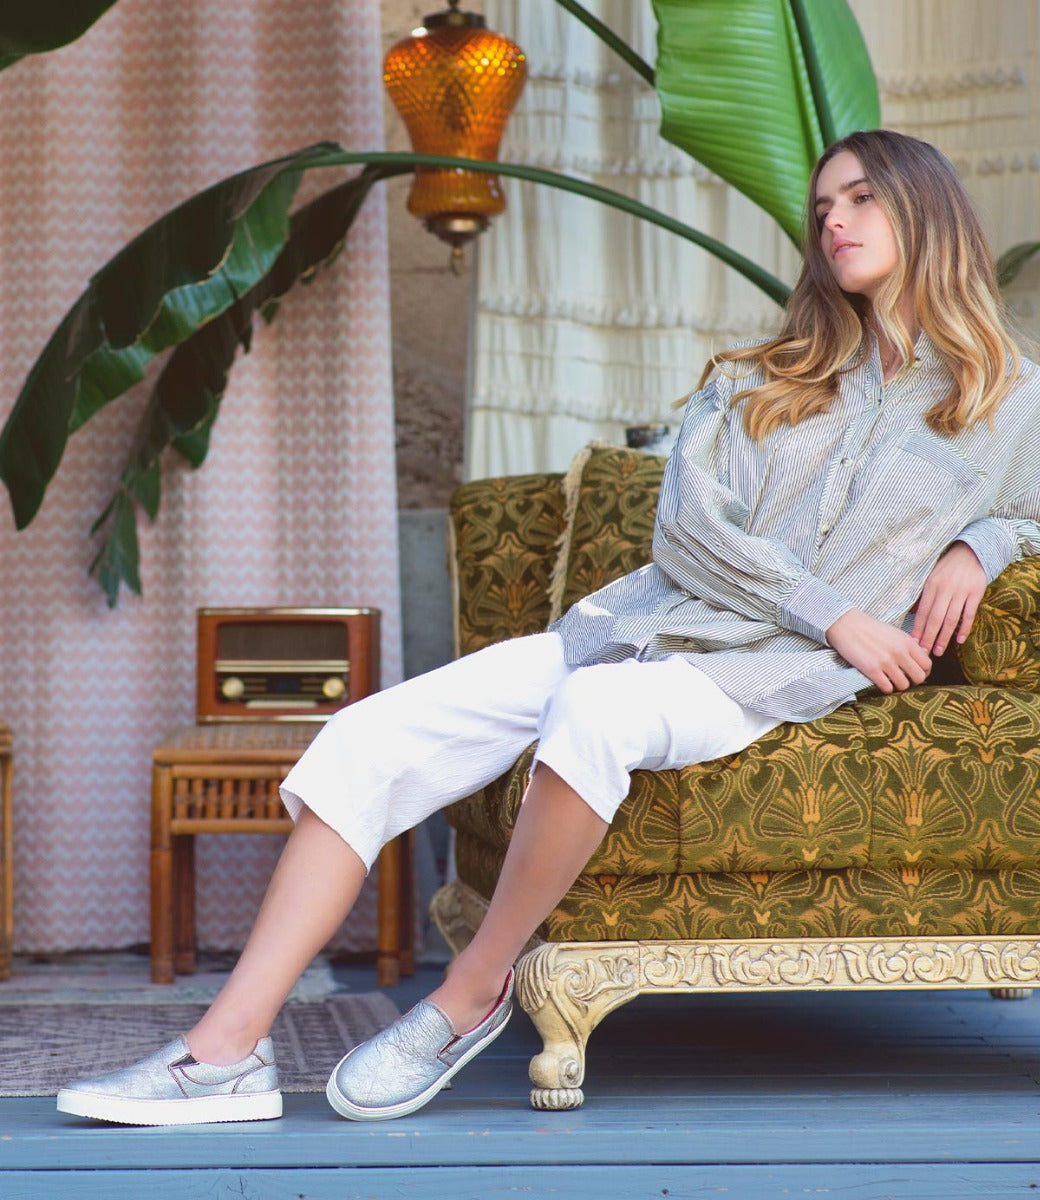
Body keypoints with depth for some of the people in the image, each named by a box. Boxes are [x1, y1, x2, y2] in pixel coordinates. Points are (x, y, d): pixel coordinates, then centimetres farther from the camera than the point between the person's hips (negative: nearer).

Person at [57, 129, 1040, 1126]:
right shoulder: (758, 379, 19)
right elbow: (687, 526, 5)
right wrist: (831, 613, -9)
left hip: (768, 673, -4)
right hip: (644, 622, 5)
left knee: (600, 707, -40)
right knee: (367, 738, -16)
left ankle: (472, 994, -23)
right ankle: (229, 1049, -19)